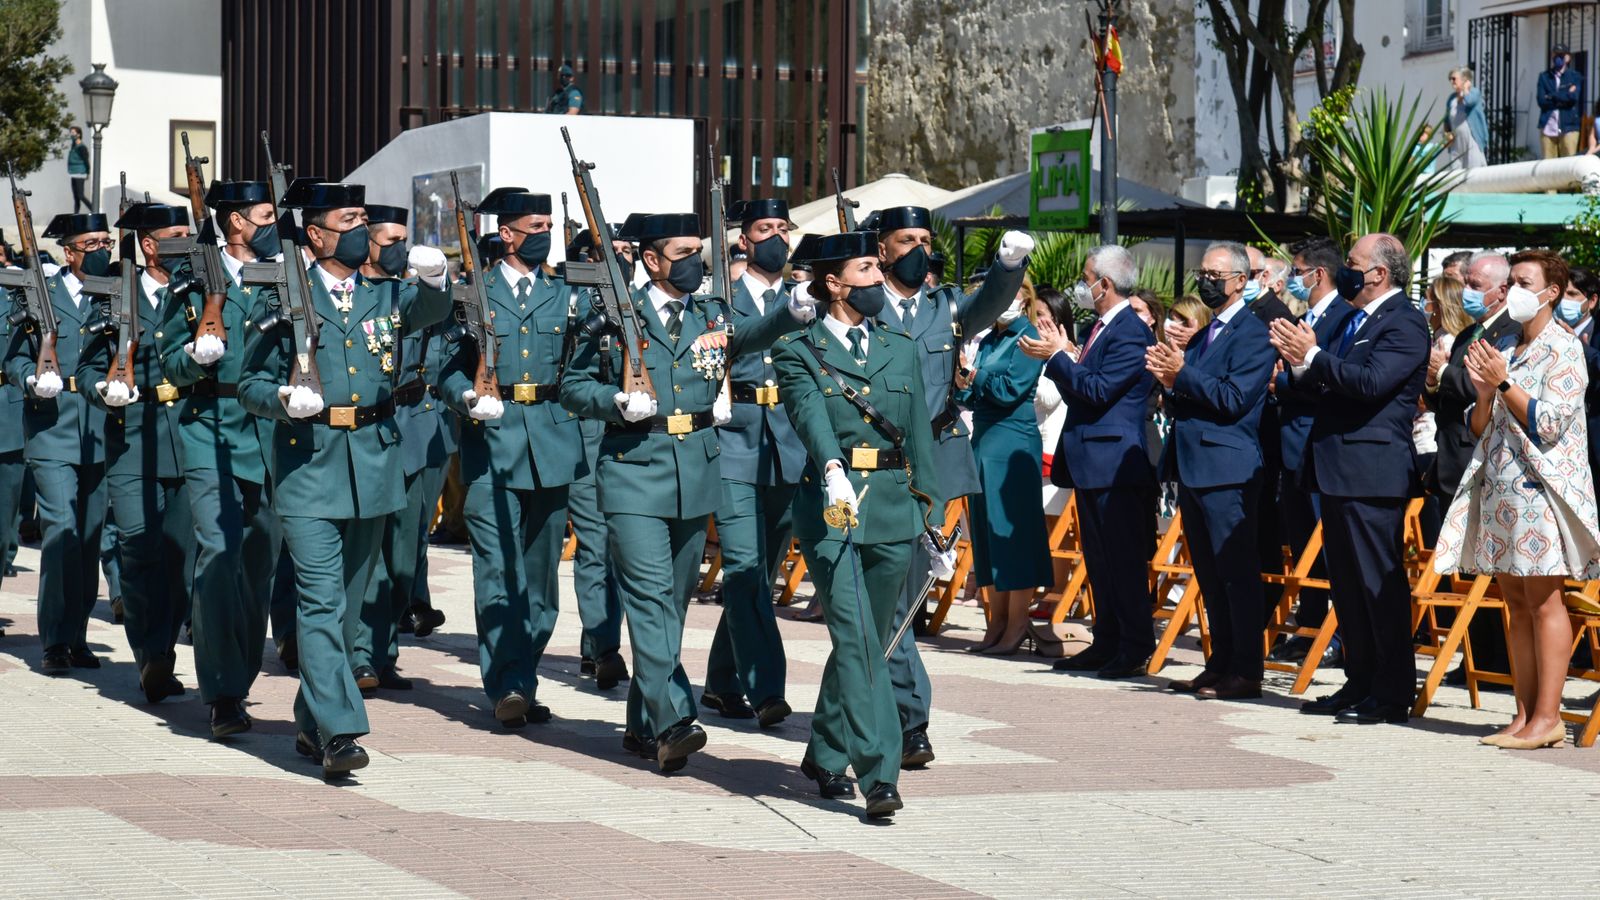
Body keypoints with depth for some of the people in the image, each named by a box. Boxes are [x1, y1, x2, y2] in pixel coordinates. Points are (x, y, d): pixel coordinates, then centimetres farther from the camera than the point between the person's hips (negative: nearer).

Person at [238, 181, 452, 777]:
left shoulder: (385, 297, 12)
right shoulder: (282, 301, 3)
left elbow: (431, 312, -9)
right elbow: (251, 385, 3)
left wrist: (433, 278, -29)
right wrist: (285, 400, -17)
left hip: (372, 469, 4)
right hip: (308, 466, -4)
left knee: (347, 605, 11)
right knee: (320, 602, -12)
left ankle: (310, 724, 23)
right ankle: (337, 731, -16)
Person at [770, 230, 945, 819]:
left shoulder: (902, 351, 14)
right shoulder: (799, 352, 1)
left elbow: (920, 438, 15)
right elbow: (811, 417, -18)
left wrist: (934, 521, 13)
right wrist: (832, 469, -37)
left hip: (894, 510, 5)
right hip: (831, 507, -5)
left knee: (870, 640, 10)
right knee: (857, 639, -14)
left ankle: (825, 756, 27)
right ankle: (879, 775, -18)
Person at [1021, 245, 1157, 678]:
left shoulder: (1131, 333, -15)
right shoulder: (1099, 328, 15)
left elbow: (1097, 389, -23)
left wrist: (1057, 357, -16)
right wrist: (1060, 354, 6)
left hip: (1115, 463, -10)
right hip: (1090, 462, 10)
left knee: (1124, 557, -6)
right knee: (1098, 559, 13)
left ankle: (1136, 647, -2)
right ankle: (1107, 643, 19)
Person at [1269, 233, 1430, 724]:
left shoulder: (1405, 323, -11)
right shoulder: (1356, 320, 18)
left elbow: (1370, 382, -23)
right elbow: (1328, 385, 17)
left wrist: (1314, 357, -17)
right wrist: (1301, 364, -1)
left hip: (1371, 470, -10)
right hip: (1338, 470, 10)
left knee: (1380, 583, -6)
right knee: (1347, 586, 13)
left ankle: (1392, 694, -3)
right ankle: (1360, 684, 21)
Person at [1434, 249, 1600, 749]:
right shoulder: (1505, 352, 17)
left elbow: (1549, 422, -13)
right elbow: (1481, 430, 16)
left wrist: (1504, 384, -13)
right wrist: (1485, 393, -3)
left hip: (1540, 488, -8)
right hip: (1499, 488, 8)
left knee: (1543, 600, -8)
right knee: (1516, 603, 7)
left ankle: (1547, 716, -8)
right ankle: (1524, 713, 9)